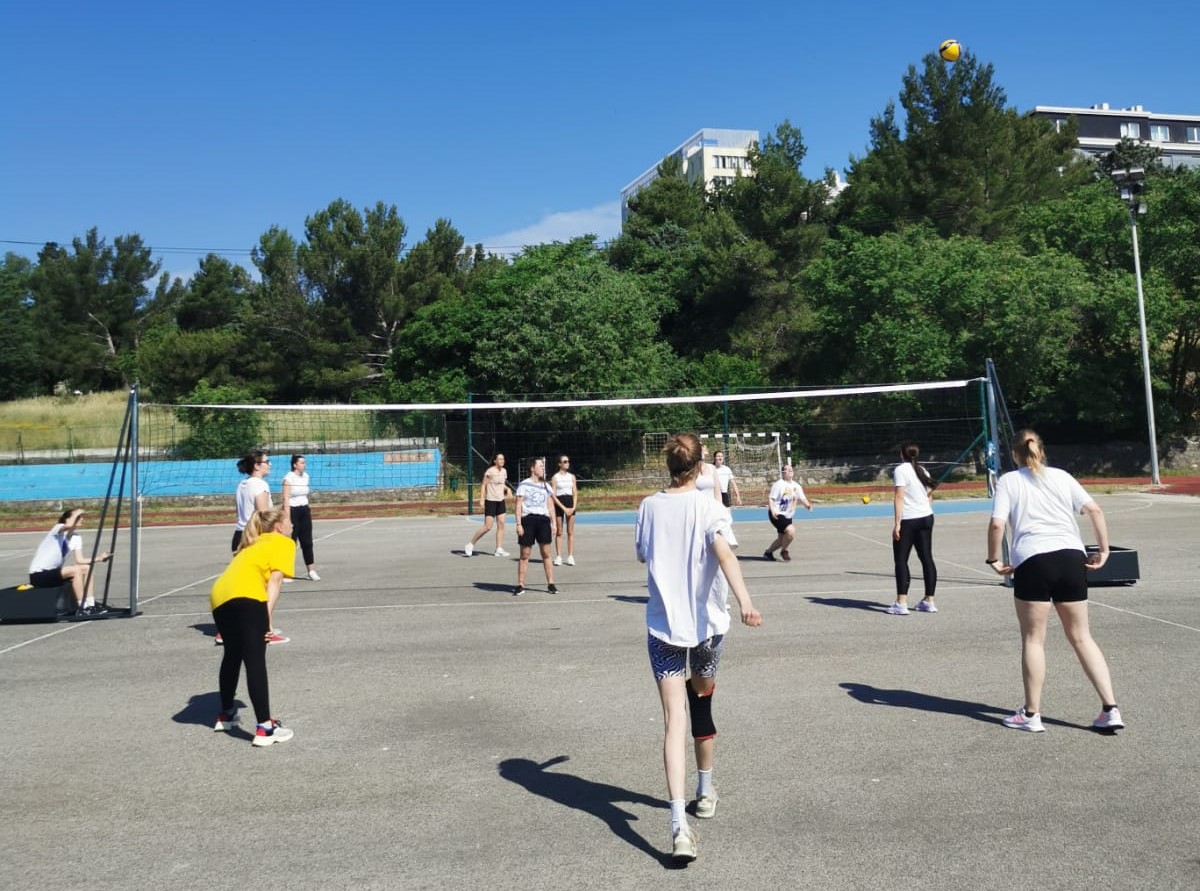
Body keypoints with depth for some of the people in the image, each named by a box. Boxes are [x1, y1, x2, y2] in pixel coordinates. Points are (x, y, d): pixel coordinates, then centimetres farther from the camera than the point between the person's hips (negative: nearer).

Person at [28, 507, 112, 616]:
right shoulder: (58, 528, -14)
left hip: (54, 572, 9)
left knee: (88, 568, -1)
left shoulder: (76, 537, 8)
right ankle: (81, 608, -23)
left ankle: (90, 605, -5)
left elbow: (79, 560, 1)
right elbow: (69, 526, -40)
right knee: (77, 570, -25)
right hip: (38, 575, -9)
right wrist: (77, 513, -22)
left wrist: (99, 558, -12)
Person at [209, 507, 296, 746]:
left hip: (219, 596, 7)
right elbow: (275, 579, -1)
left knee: (232, 655, 26)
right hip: (245, 596, -7)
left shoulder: (254, 544, 35)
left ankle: (226, 714, 40)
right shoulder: (284, 543, 14)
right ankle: (264, 727, -13)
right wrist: (267, 616, -9)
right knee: (255, 661, -9)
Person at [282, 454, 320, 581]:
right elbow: (286, 499, -16)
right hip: (293, 510, -6)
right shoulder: (288, 478, -11)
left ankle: (311, 571, 5)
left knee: (307, 542, 4)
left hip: (304, 510, 6)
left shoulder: (305, 476, 9)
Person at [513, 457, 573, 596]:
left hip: (543, 519, 3)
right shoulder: (524, 485, 0)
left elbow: (554, 498, 33)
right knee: (524, 555, 0)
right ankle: (520, 585, 6)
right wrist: (519, 524, -10)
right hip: (528, 519, -3)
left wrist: (564, 509, 45)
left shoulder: (545, 485, 14)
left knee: (546, 553, 1)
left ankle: (551, 584, 7)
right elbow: (518, 506, -2)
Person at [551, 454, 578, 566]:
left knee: (570, 532, 2)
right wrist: (564, 508, -14)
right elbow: (553, 495, -7)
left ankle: (570, 557, 5)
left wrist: (574, 506, -6)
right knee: (559, 532, 2)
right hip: (559, 504, -3)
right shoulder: (555, 477, -2)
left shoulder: (572, 476, 9)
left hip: (570, 503, 3)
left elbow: (575, 493, 8)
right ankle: (558, 557, 6)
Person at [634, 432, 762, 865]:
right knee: (702, 702, 22)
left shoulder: (649, 507, 2)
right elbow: (724, 554, -25)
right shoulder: (708, 506, -8)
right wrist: (744, 601, -36)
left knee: (674, 720, -4)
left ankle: (679, 825, -17)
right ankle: (705, 792, 40)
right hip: (707, 622, 0)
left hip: (662, 624, 1)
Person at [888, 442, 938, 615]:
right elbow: (929, 493, 15)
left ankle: (901, 603, -8)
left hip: (908, 520, -7)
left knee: (901, 560, -2)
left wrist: (897, 523, -16)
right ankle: (929, 601, 13)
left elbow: (899, 497, -15)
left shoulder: (901, 470, -9)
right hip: (926, 517, 7)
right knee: (927, 558, 9)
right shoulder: (922, 470, 12)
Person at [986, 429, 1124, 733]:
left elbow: (997, 524, -7)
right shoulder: (1061, 476, 15)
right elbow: (1094, 510, 5)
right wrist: (1103, 550, 9)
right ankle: (1110, 709, 8)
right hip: (1071, 557, 3)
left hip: (1033, 561, -3)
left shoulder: (1008, 481, 6)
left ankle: (1031, 714, 13)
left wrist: (994, 559, 4)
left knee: (1033, 639, 7)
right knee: (1081, 637, 12)